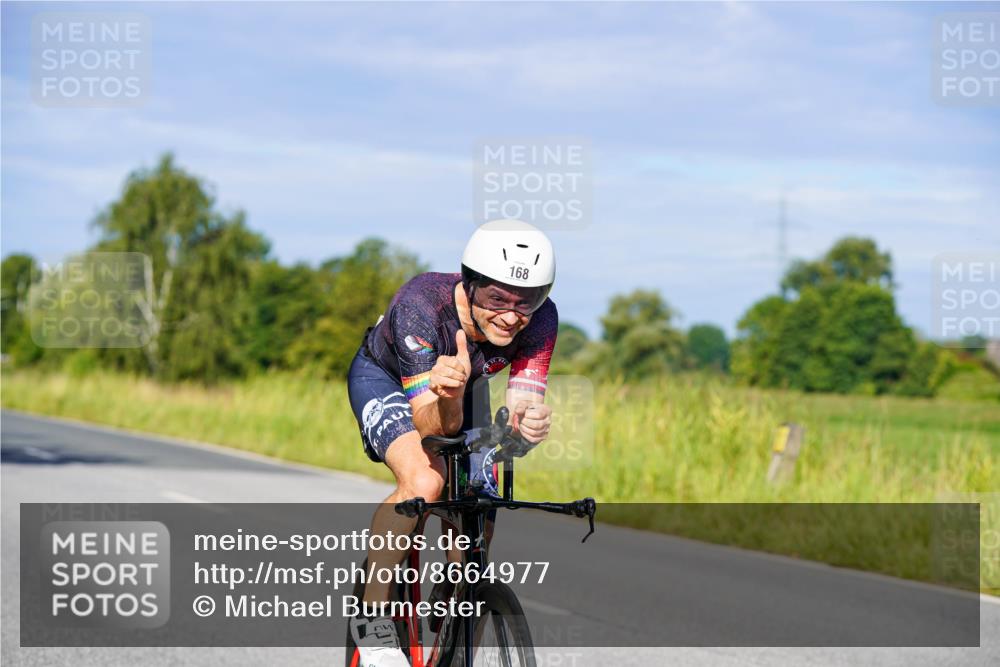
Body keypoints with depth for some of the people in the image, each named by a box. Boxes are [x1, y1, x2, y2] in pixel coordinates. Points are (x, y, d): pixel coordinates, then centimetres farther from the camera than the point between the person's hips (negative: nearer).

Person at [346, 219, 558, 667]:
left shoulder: (539, 319, -31)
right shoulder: (421, 306, -41)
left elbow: (521, 406, -32)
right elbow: (430, 425, -43)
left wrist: (529, 423, -56)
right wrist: (447, 396, -66)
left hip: (460, 389, 5)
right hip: (385, 378, -5)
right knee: (424, 481, -32)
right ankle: (371, 615, -17)